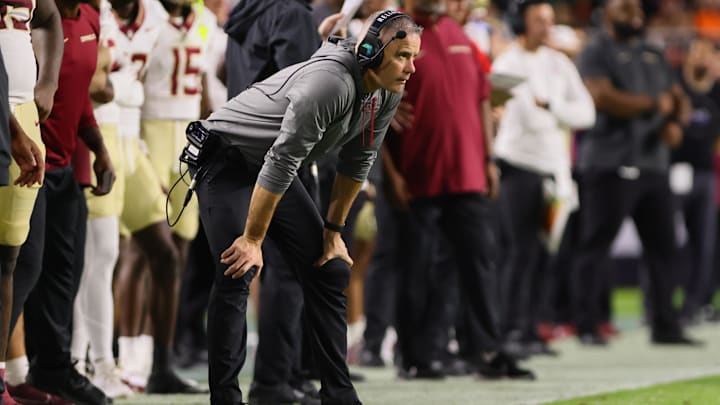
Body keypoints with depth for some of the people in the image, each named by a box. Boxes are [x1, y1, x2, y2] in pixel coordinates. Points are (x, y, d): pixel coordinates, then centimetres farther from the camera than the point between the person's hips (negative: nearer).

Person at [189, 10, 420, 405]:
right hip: (225, 161, -9)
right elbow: (281, 163, -31)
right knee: (236, 275, -19)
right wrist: (252, 239, -26)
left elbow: (357, 162, 7)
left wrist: (333, 230, 10)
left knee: (329, 269, 4)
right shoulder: (330, 83, -34)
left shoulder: (386, 94, -7)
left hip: (270, 167, 9)